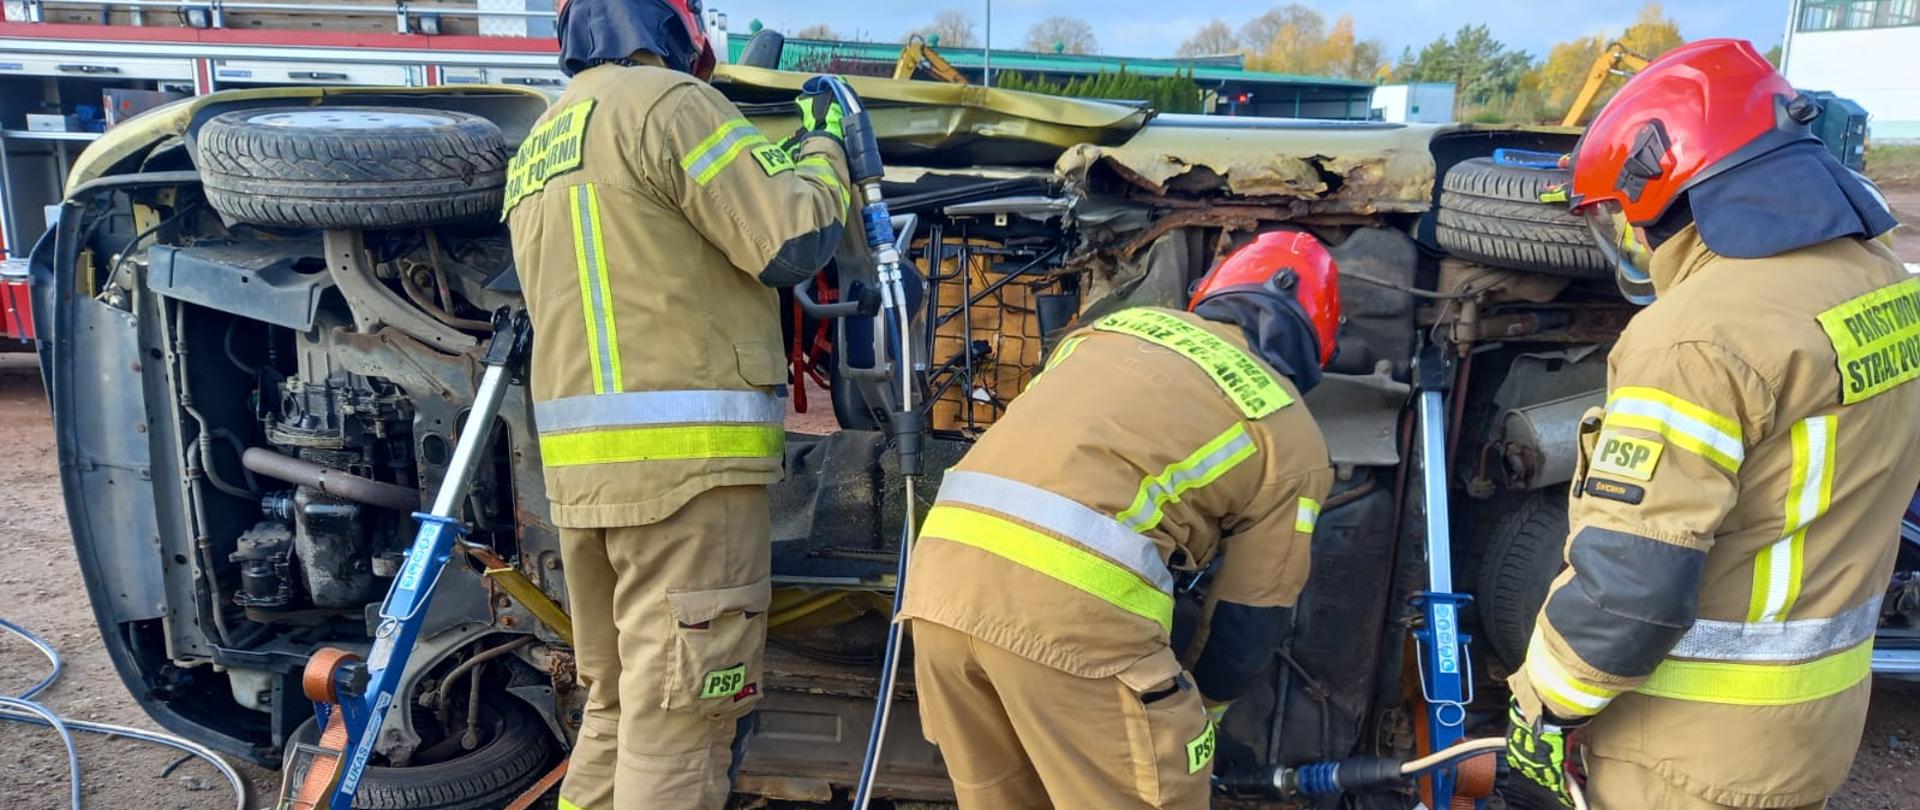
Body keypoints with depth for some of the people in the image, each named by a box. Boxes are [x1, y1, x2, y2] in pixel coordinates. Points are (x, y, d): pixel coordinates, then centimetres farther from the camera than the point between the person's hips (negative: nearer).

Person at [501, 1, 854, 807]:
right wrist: (824, 146, 8)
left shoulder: (536, 151, 20)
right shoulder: (667, 102, -6)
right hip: (685, 456, -8)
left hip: (580, 463, 9)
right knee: (674, 718, -3)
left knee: (617, 707, 18)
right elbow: (792, 242, -10)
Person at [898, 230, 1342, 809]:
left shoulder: (1124, 323, 28)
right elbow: (1251, 618, 18)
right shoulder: (1293, 439, 14)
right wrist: (1200, 712, 38)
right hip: (1070, 595, -6)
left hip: (943, 563, 7)